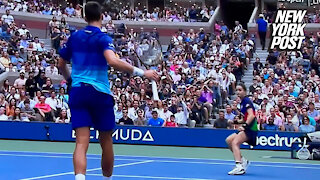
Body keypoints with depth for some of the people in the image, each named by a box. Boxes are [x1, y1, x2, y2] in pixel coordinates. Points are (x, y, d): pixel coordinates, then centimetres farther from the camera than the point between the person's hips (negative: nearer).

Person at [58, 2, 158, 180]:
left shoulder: (74, 37, 11)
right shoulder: (103, 38, -5)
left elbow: (62, 63, 22)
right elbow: (112, 61, -24)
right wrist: (142, 72, -22)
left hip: (77, 91, 4)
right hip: (100, 92, -4)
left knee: (81, 143, -7)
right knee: (106, 143, 13)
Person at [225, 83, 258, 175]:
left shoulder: (246, 101, -11)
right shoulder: (242, 102, 17)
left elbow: (251, 115, -24)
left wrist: (245, 126, -32)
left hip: (251, 128, -10)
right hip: (247, 128, 10)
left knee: (235, 142, -22)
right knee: (229, 140, 5)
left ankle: (239, 167, -33)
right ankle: (243, 161, 9)